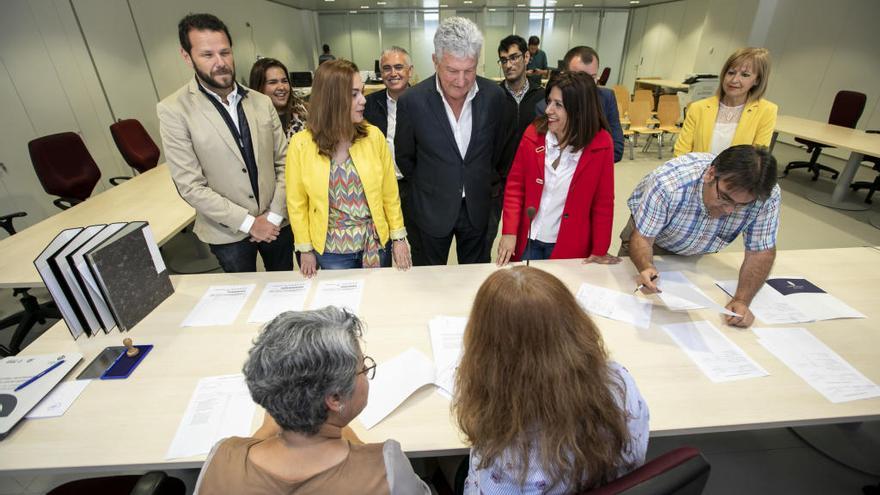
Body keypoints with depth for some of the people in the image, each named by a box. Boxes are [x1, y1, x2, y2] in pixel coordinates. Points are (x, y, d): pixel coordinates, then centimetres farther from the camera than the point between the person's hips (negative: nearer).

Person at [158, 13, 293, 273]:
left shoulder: (261, 101, -1)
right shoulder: (173, 110, -11)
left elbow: (283, 162, 0)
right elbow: (190, 186, -13)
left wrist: (275, 215, -8)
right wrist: (248, 222, -16)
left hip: (276, 222, 3)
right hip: (229, 231, -3)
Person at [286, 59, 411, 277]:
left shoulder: (374, 136, -8)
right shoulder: (301, 144, -11)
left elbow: (390, 193, -1)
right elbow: (297, 203, -1)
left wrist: (398, 238, -1)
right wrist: (305, 249, 2)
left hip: (377, 244, 1)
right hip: (330, 250, -1)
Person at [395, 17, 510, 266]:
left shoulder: (494, 95, -10)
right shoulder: (412, 101, -17)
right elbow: (404, 156, -1)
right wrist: (428, 187, 9)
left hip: (478, 207, 2)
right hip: (433, 209, -1)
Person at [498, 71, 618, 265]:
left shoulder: (600, 145, -13)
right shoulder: (533, 134, -9)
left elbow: (603, 202, -7)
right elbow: (515, 185, -3)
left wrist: (600, 250, -5)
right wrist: (509, 232, -10)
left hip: (570, 247, -1)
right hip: (528, 242, 2)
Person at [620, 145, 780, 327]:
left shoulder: (768, 196, -32)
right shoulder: (668, 183, -41)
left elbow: (761, 252, -20)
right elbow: (642, 238, -31)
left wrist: (742, 300, -35)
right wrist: (646, 268, -53)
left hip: (699, 255, 3)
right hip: (653, 238, -2)